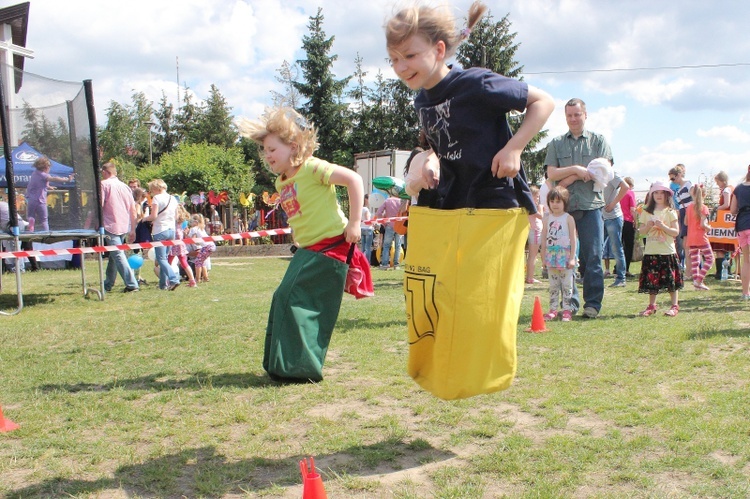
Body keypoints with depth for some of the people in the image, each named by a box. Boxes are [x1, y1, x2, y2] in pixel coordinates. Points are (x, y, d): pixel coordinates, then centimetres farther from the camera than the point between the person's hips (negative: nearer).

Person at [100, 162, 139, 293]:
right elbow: (133, 210, 14)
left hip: (110, 226, -7)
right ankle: (108, 284, 28)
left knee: (118, 255, -7)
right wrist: (133, 230, 19)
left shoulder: (104, 184, -4)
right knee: (114, 255, 18)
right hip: (124, 227, 7)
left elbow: (99, 206, -13)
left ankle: (131, 284, -15)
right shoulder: (125, 186, 14)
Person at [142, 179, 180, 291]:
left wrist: (145, 218, 6)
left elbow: (153, 216, -14)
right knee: (164, 258, 15)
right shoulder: (173, 199, 12)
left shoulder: (157, 198, -8)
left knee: (161, 259, -6)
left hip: (160, 231, -7)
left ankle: (174, 279, -22)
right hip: (171, 230, 7)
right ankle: (163, 283, 15)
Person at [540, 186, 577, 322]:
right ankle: (553, 310, 12)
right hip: (551, 256, 3)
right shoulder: (547, 219, 6)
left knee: (567, 285, 0)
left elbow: (573, 239, -5)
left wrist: (572, 257, -9)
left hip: (565, 256, -3)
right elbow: (544, 239, 9)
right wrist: (543, 256, 7)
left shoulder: (568, 219, -4)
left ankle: (567, 310, 5)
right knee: (553, 285, 8)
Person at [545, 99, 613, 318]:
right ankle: (569, 302, 9)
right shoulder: (556, 143, 15)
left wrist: (569, 178, -7)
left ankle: (592, 303, 0)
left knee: (592, 256, -5)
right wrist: (577, 169, -10)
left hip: (591, 205, -1)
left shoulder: (598, 140, 12)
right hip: (563, 207, 1)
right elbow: (551, 173, 3)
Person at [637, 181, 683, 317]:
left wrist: (663, 226, -18)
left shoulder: (670, 212, 1)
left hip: (667, 251, -2)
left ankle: (675, 306, 10)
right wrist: (648, 226, -11)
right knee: (651, 280, 5)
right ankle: (652, 306, 16)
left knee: (671, 279, 0)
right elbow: (641, 231, 8)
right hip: (651, 251, 3)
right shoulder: (647, 212, 8)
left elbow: (676, 232, -4)